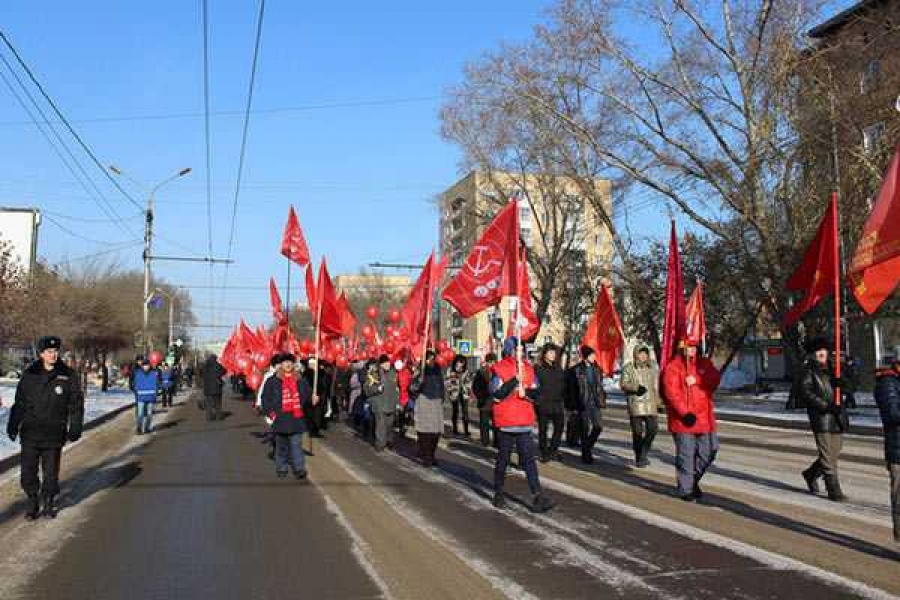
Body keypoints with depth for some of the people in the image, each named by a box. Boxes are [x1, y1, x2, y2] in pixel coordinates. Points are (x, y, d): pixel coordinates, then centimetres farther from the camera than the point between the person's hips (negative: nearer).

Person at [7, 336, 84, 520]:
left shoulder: (68, 375, -1)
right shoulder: (29, 374, 3)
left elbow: (76, 404, 0)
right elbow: (19, 403, 10)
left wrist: (75, 428, -5)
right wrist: (12, 426, 8)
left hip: (54, 435, -1)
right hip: (30, 434, 1)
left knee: (51, 474, 6)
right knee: (28, 473, 4)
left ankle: (48, 503, 24)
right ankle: (33, 503, 21)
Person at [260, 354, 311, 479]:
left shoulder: (301, 381, 8)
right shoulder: (272, 381, 1)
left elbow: (308, 394, 11)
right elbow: (265, 399, 1)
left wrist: (313, 399, -10)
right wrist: (271, 413, -6)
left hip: (296, 418, 0)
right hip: (280, 418, 0)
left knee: (296, 445, -3)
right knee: (281, 446, 11)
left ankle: (299, 469, -1)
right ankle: (281, 468, 22)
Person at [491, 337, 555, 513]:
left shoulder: (528, 368, 9)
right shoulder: (499, 369, -7)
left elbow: (535, 392, 11)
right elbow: (498, 394, -17)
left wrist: (527, 392, -11)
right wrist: (515, 380, -22)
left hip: (525, 421, 4)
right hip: (506, 421, -4)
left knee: (528, 458, 0)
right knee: (503, 458, 7)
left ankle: (538, 497, -4)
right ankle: (498, 493, 23)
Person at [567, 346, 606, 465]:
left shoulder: (596, 369, 10)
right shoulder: (576, 370, -7)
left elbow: (600, 386, 17)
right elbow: (571, 388, -6)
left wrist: (603, 400, 10)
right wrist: (574, 404, -9)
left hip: (596, 403, 5)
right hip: (584, 404, -5)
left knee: (598, 427, 1)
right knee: (586, 430, 1)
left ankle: (588, 445, 26)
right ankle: (586, 455, 13)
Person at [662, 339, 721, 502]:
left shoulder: (704, 364, 11)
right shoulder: (672, 367, -7)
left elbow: (715, 379, -6)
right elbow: (672, 392, -15)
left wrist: (697, 380, -22)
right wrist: (685, 413, -22)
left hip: (704, 418, 5)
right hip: (683, 419, -5)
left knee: (709, 451, 10)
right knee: (686, 455, -1)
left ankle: (693, 479, 31)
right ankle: (686, 489, 12)